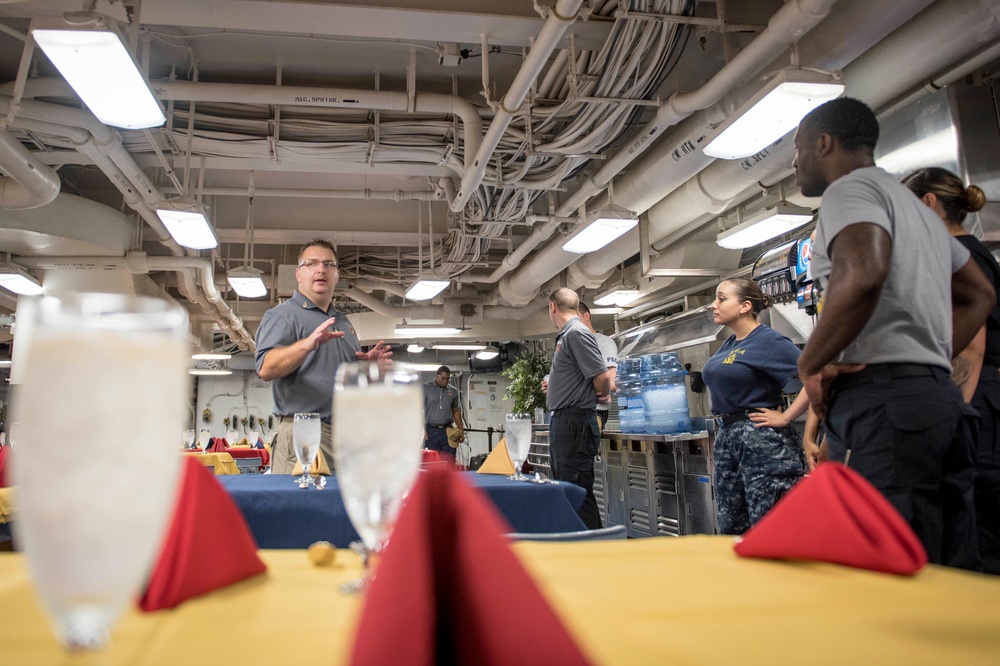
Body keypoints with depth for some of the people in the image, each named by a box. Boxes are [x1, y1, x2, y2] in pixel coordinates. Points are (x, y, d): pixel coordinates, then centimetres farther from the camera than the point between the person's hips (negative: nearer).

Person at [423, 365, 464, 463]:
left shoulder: (453, 392, 12)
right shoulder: (425, 388, 1)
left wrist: (461, 429, 10)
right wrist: (422, 430, -12)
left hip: (448, 431, 3)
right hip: (431, 431, -3)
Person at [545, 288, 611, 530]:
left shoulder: (577, 333, -13)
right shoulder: (566, 335, 17)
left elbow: (601, 376, -18)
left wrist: (603, 396, -1)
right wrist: (552, 385, 21)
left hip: (575, 422, -10)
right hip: (562, 421, 10)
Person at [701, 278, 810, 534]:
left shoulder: (768, 340, -12)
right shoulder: (729, 343, 13)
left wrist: (785, 418, -19)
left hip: (762, 439, -9)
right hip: (727, 438, 9)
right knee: (730, 527, 12)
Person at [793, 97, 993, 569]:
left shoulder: (851, 188, -2)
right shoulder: (914, 204, 28)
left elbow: (863, 272, -24)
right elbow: (979, 295, 33)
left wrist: (809, 365, -14)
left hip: (881, 397, -10)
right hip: (937, 391, 10)